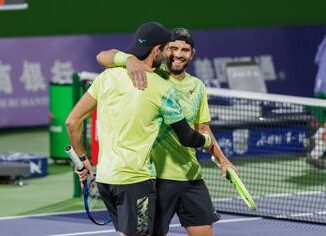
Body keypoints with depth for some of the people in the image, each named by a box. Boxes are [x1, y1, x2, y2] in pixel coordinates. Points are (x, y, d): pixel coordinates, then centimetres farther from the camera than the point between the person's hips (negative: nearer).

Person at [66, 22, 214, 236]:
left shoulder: (108, 76, 6)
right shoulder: (162, 89, -7)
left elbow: (72, 122, 7)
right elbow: (186, 138, 4)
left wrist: (82, 159, 19)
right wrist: (208, 141, 25)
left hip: (104, 176, 6)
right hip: (135, 178, -6)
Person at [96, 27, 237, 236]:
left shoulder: (198, 87, 11)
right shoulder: (149, 75, -6)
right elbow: (103, 57, -15)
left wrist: (222, 160, 11)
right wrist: (129, 58, -35)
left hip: (191, 175, 6)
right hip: (157, 175, -6)